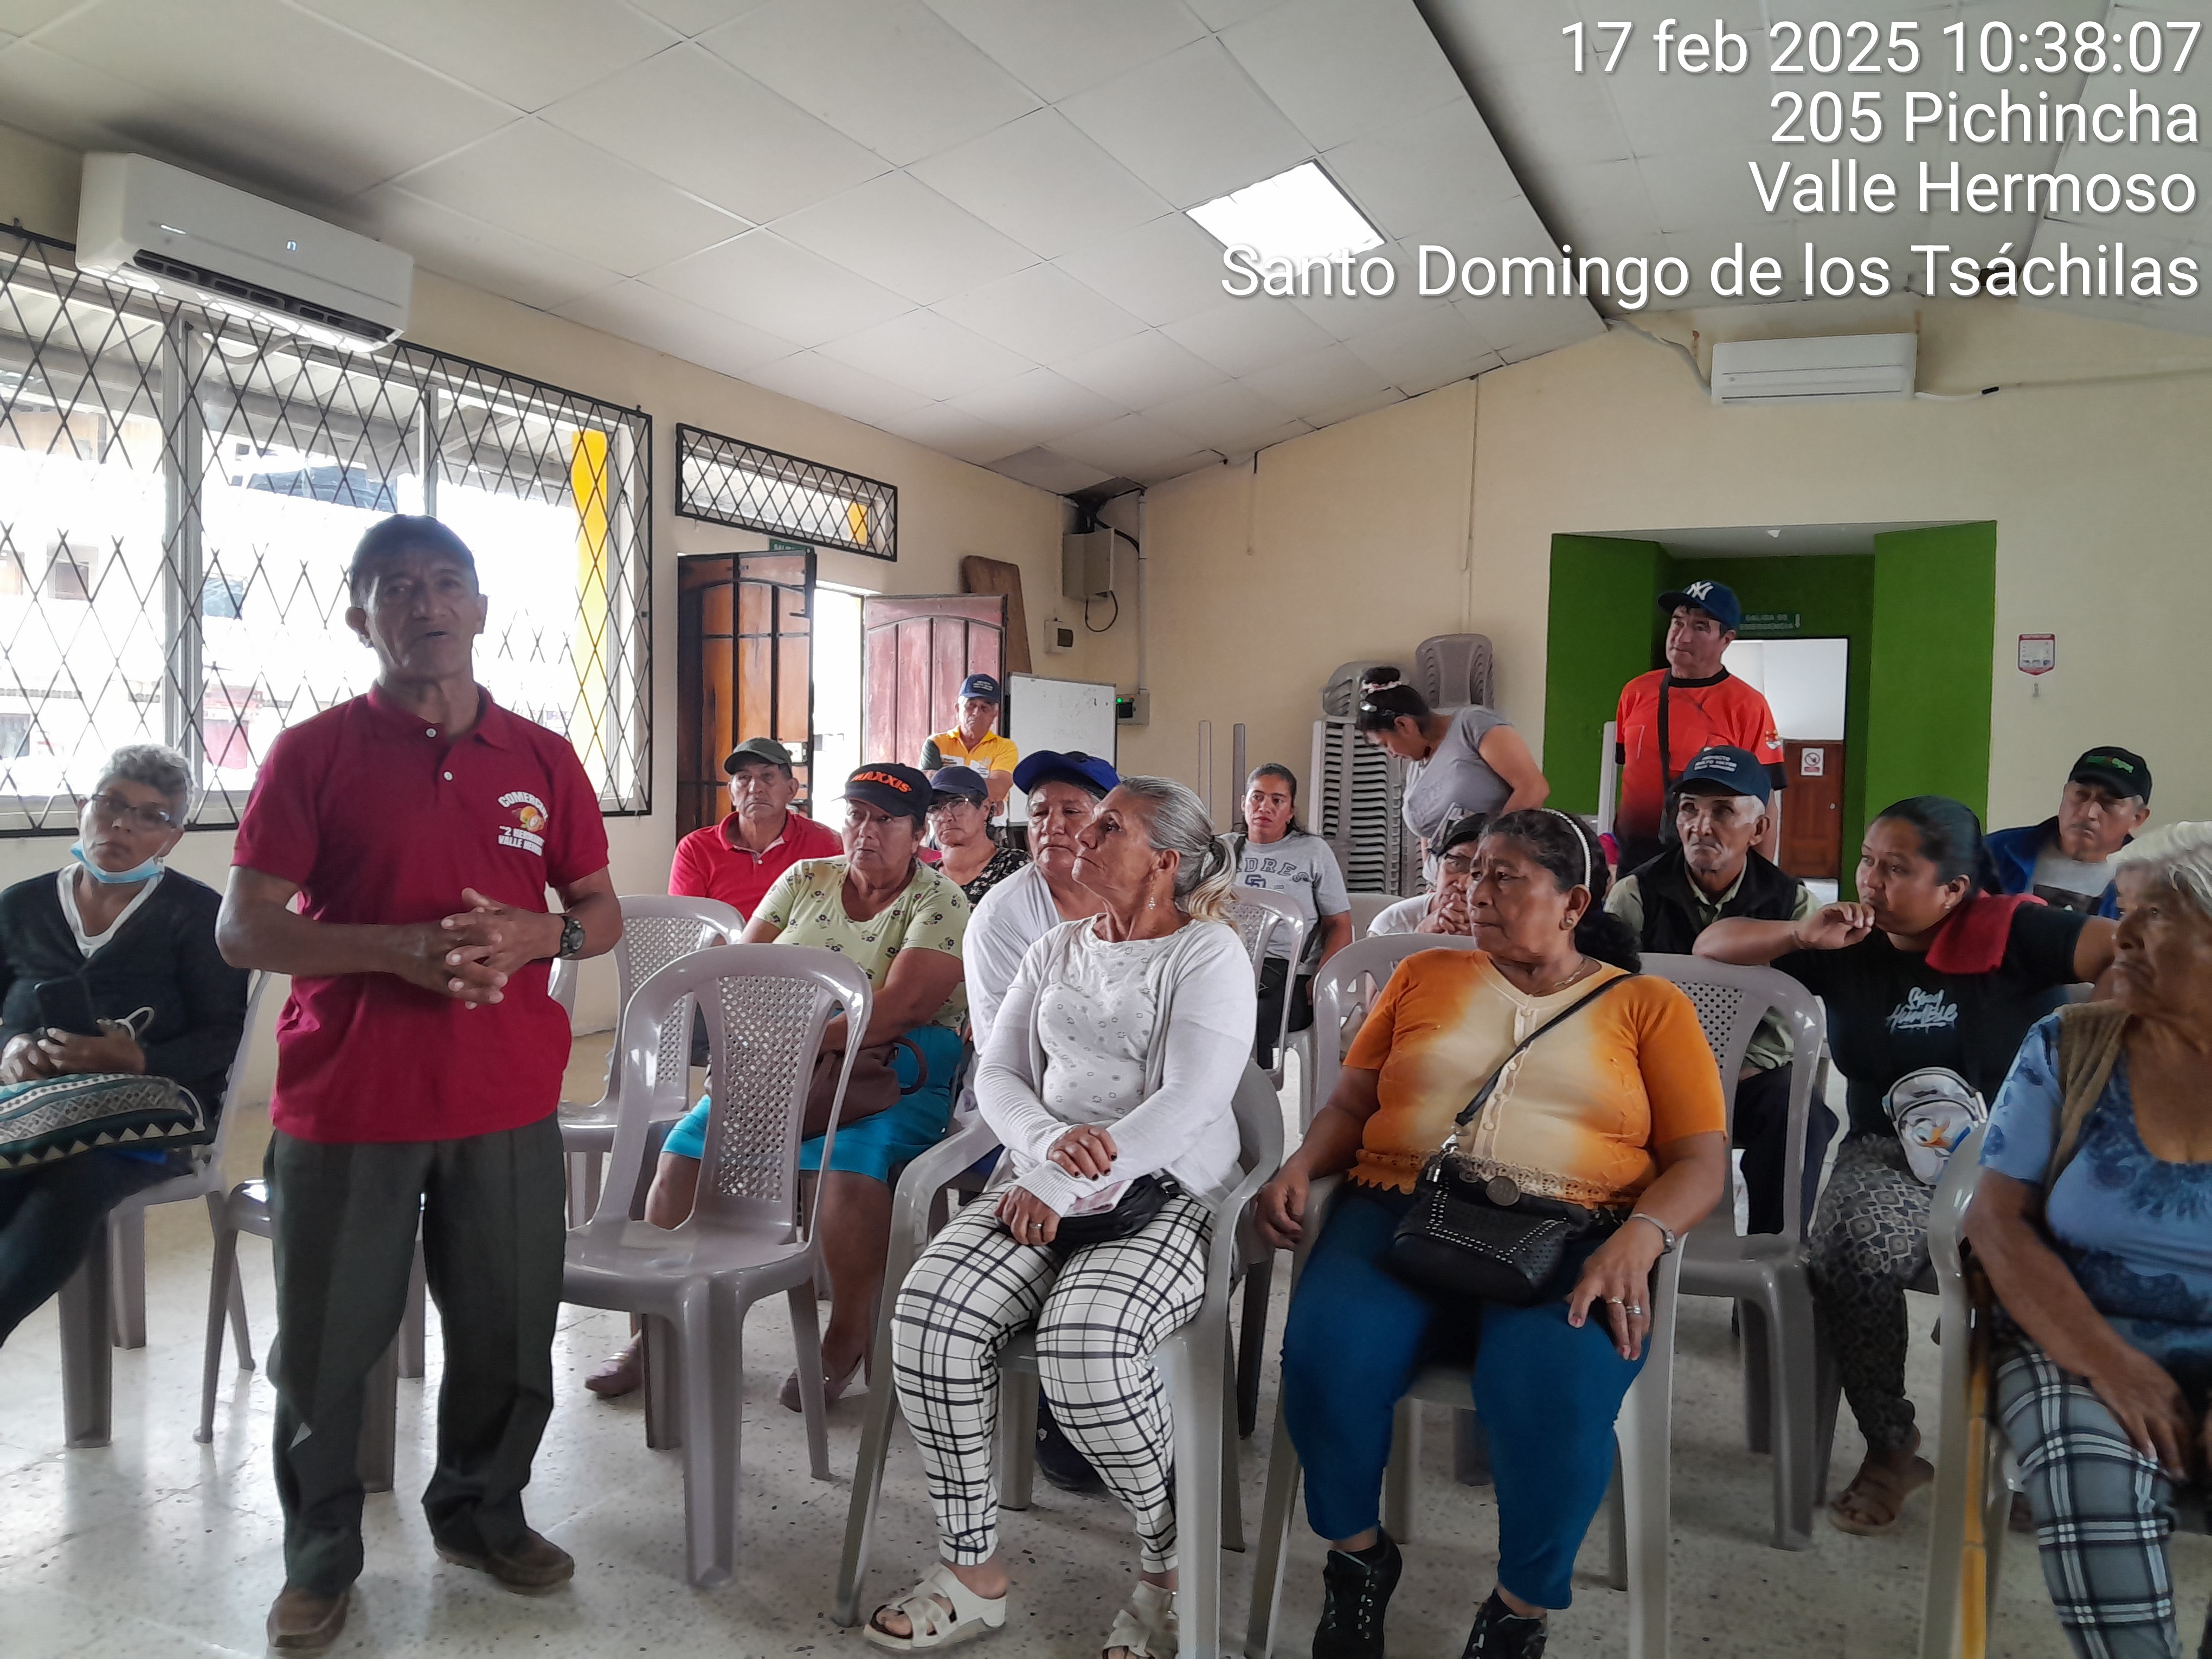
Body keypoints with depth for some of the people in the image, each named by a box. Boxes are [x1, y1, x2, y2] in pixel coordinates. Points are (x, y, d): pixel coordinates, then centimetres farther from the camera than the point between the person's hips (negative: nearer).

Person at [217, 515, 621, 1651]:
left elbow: (603, 913, 11)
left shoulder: (542, 759, 6)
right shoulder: (314, 752, -2)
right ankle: (320, 1557, 31)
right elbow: (241, 930, -5)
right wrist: (398, 947, -19)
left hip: (507, 1100, 2)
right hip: (345, 1101, -2)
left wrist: (533, 935, -11)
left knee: (509, 1334, 12)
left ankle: (481, 1515, 36)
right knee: (326, 1344, 9)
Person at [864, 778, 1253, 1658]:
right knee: (929, 1309, -22)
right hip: (1045, 1184, 6)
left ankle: (1176, 1562, -4)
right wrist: (1049, 1142, -11)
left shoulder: (1208, 952, -2)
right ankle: (972, 1570, -4)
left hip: (1164, 1196, -5)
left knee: (1085, 1341, -33)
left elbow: (1191, 1103, -13)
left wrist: (1069, 1185, -18)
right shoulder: (1055, 950, 18)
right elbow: (997, 1074, 11)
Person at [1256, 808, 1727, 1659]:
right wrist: (1301, 1165, -2)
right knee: (1327, 1356, -29)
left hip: (1568, 1238, -1)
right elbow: (1350, 1104, 19)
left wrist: (1638, 1238, -15)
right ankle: (1357, 1552, 2)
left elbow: (1700, 1162, 5)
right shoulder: (1424, 975, 21)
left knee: (1556, 1391, -34)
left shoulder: (1648, 1005, 14)